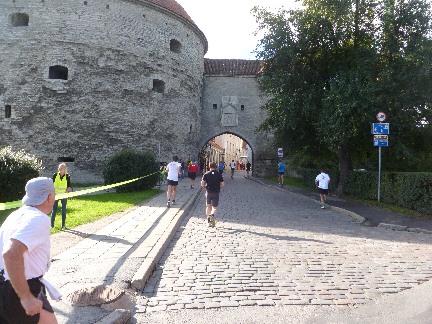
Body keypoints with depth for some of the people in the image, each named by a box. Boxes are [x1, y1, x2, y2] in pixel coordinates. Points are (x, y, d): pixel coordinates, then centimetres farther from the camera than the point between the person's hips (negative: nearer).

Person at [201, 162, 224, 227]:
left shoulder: (206, 174, -1)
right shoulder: (219, 174, -1)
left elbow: (202, 183, -7)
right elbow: (222, 184, -1)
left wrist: (204, 187, 14)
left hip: (208, 192, 1)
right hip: (216, 192, -1)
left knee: (208, 206, 16)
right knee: (215, 207, 5)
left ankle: (209, 221, 17)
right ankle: (212, 215, -28)